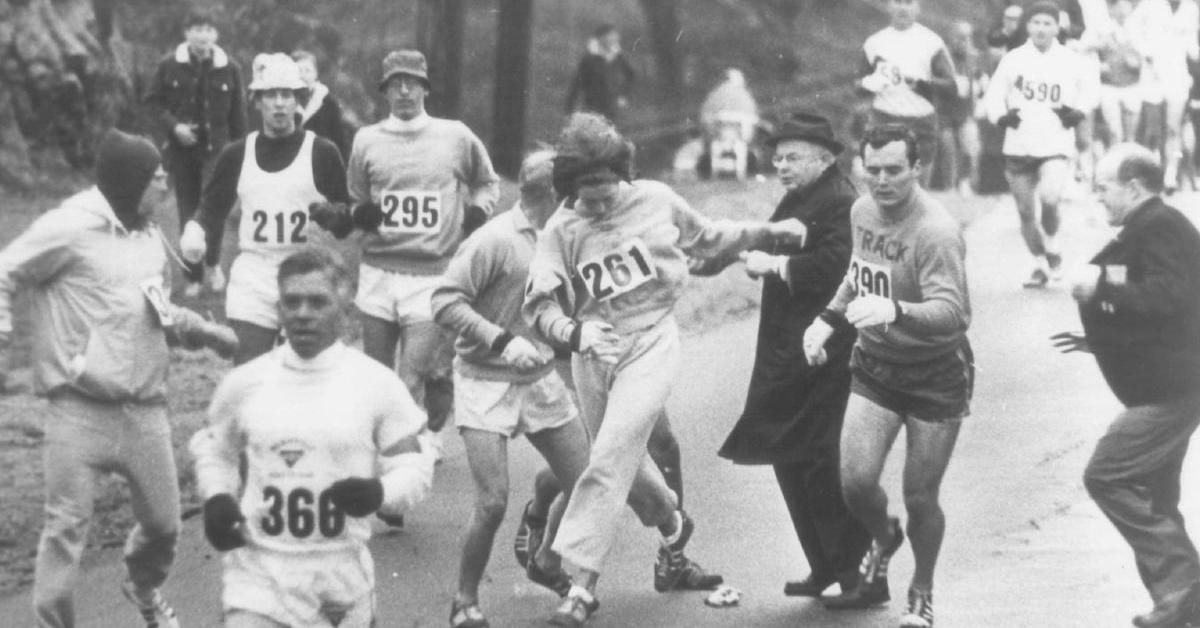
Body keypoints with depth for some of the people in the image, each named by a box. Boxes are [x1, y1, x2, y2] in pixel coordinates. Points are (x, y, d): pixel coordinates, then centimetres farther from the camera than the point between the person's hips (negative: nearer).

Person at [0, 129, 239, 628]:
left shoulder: (149, 237, 10)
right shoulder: (70, 229, -12)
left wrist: (202, 331, 7)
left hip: (145, 408, 6)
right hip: (81, 408, -6)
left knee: (163, 521, 14)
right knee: (66, 526, -6)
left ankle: (144, 587, 44)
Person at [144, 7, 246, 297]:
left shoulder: (229, 68, -1)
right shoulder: (170, 66, -2)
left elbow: (237, 113, 5)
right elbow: (154, 100, 6)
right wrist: (174, 126, -10)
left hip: (216, 147, -1)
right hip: (182, 148, 1)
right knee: (188, 213, 5)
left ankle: (213, 262, 4)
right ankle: (193, 278, 16)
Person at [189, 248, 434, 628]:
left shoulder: (377, 385, -3)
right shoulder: (244, 383, 1)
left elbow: (413, 467, 1)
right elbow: (214, 449, 17)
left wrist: (379, 493, -20)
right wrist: (216, 499, -1)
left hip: (341, 570, 0)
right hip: (259, 572, 0)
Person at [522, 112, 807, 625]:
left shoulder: (655, 200, -2)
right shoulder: (562, 230, -5)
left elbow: (707, 239, 17)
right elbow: (539, 305, -9)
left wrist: (770, 233, 18)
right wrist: (575, 332, -28)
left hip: (649, 344, -2)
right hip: (594, 352, 2)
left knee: (609, 462, -15)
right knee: (627, 464, 17)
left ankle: (583, 583, -15)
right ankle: (673, 528, 48)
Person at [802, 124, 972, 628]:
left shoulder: (936, 232, -26)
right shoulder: (862, 211, -1)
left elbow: (952, 311, -38)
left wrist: (893, 311, -53)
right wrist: (828, 320, 11)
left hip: (935, 375, -5)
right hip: (874, 366, 5)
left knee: (920, 500, 2)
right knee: (855, 482, -6)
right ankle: (883, 540, 30)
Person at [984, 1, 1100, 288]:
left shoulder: (1071, 62, -2)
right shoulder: (1013, 60, 1)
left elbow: (1091, 86, 14)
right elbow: (993, 96, 7)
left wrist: (1079, 111, -2)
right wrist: (1001, 116, -11)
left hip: (1056, 147, -2)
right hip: (1018, 147, 2)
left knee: (1049, 199, -23)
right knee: (1026, 211, 7)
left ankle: (1052, 246, 5)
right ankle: (1040, 264, 26)